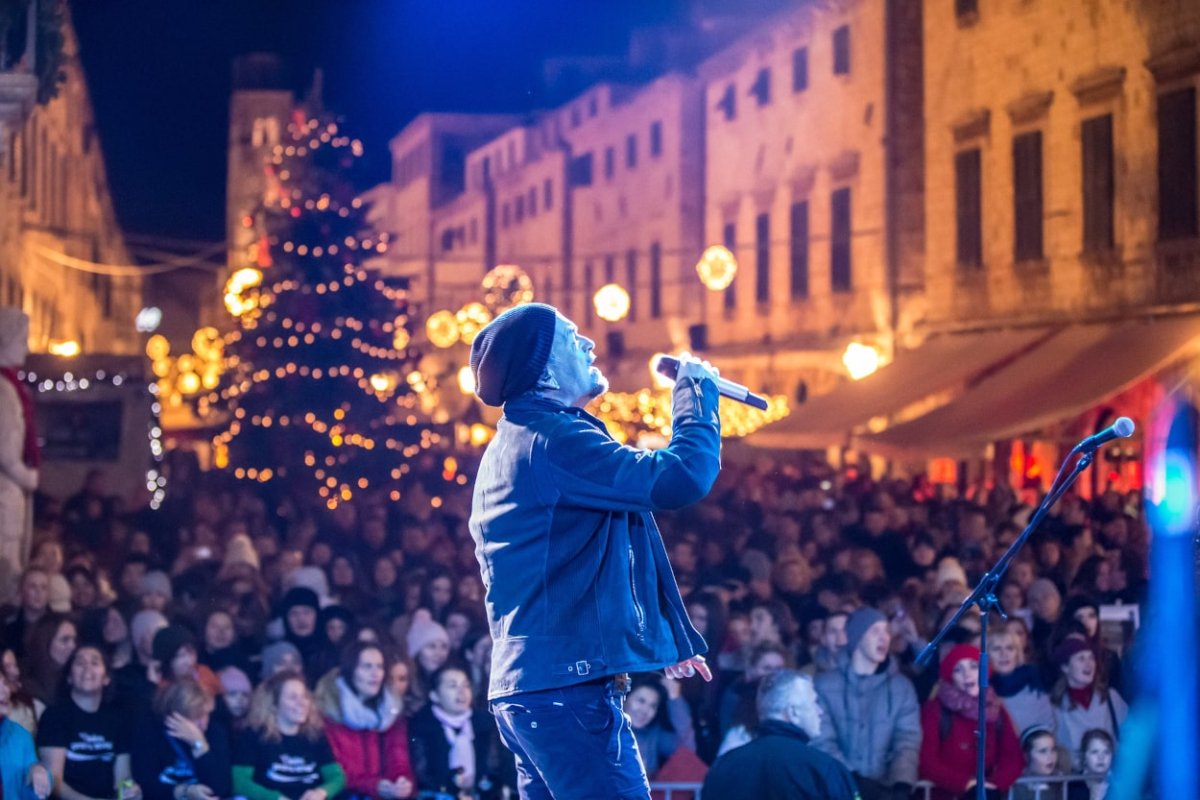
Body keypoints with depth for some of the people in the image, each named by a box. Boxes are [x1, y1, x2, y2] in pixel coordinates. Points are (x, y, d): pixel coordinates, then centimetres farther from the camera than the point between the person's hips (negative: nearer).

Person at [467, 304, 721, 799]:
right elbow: (682, 478, -20)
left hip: (529, 683, 10)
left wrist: (665, 641, 30)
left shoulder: (517, 443, 21)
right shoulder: (554, 440, -13)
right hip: (568, 684, -10)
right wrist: (697, 391, -2)